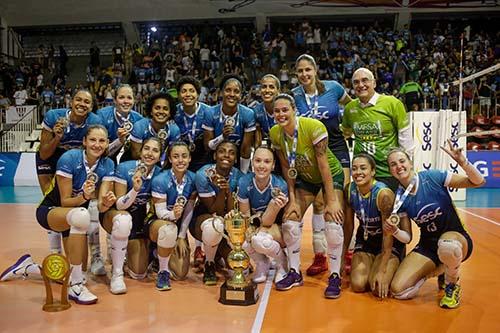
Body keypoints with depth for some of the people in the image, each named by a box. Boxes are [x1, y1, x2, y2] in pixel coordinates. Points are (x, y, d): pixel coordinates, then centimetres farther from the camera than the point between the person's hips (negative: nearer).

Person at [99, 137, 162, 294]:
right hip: (115, 215, -3)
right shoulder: (124, 168, -23)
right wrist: (135, 189, -38)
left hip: (139, 219, 3)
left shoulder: (159, 174, -14)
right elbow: (119, 205, -22)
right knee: (124, 219, -42)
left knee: (139, 274, 0)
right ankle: (117, 274, -25)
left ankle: (126, 250, 35)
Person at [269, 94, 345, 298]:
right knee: (290, 220, -6)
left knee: (333, 223, -19)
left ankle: (335, 277, -2)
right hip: (304, 177, 5)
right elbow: (286, 167, -5)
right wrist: (292, 199, -8)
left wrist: (332, 200, -24)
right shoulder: (275, 133, -15)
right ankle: (294, 273, 10)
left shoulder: (314, 127, -31)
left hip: (331, 174, -4)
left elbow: (324, 165, -27)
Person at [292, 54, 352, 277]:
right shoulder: (294, 96, -3)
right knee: (318, 203, 1)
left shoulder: (333, 88, -5)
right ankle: (320, 256, 11)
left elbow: (352, 106, 13)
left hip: (336, 150, -1)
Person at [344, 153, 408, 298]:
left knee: (379, 289, -19)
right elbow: (348, 225, 0)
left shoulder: (383, 193, -29)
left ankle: (392, 270, 12)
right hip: (365, 239, 4)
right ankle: (369, 266, 19)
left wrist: (382, 271, -22)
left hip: (390, 242, -4)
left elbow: (388, 234, -23)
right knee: (358, 285, -12)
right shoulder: (349, 190, -13)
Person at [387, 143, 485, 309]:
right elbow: (407, 237, 0)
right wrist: (394, 230, -22)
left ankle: (452, 285, -10)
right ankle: (435, 271, 16)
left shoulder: (432, 177, -14)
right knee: (398, 291, -13)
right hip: (427, 246, 4)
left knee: (446, 245, -45)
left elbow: (478, 182, -13)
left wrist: (461, 161, -30)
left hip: (456, 238, -4)